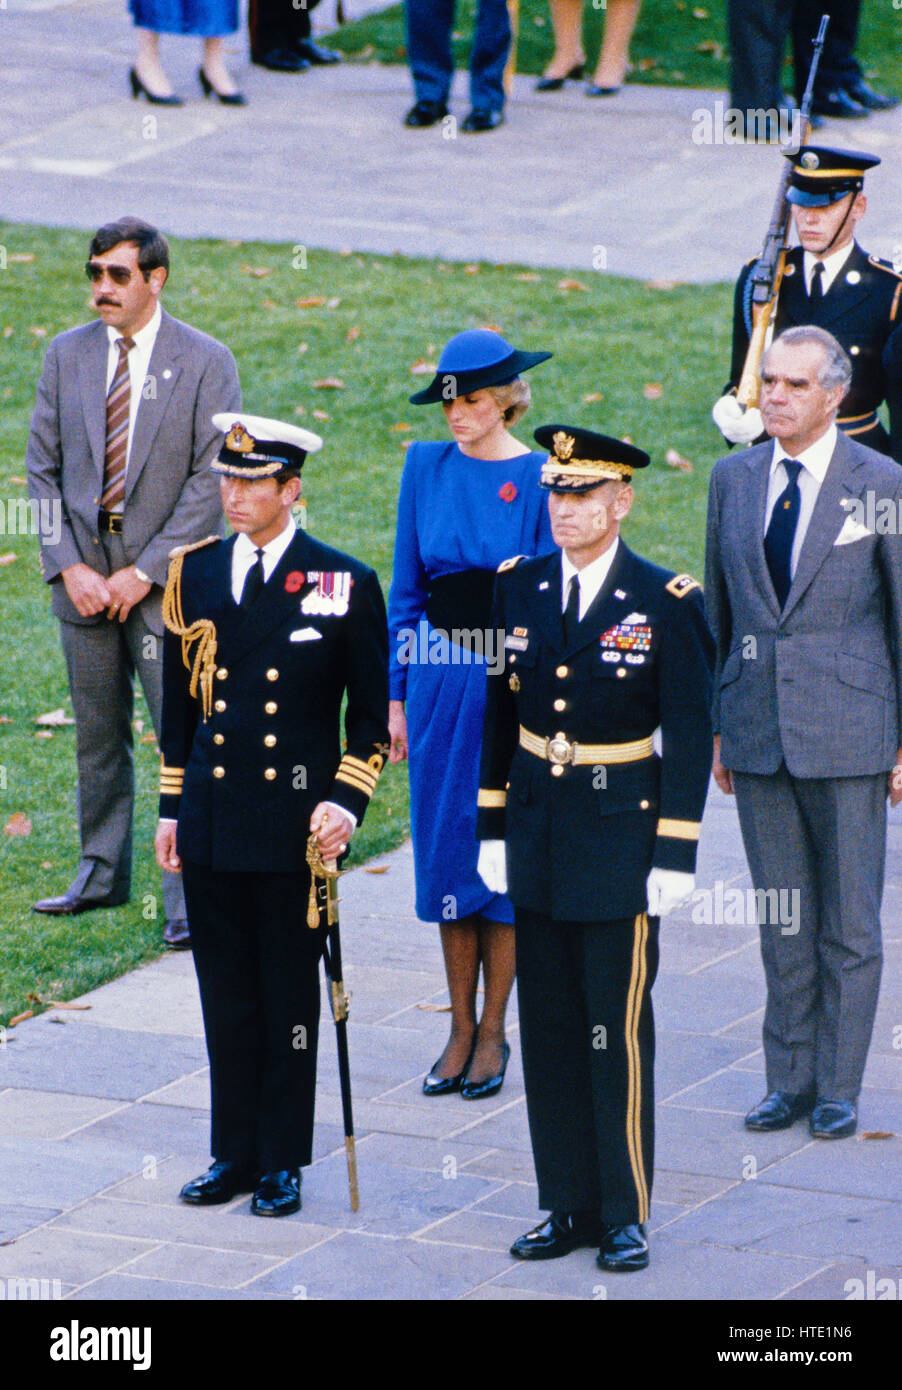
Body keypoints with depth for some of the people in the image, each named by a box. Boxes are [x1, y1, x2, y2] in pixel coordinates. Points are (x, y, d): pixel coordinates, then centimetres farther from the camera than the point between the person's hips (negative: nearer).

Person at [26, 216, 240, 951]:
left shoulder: (206, 362, -6)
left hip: (167, 581, -4)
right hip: (84, 574, 4)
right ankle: (103, 874, 25)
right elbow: (43, 468, 7)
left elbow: (211, 480, -9)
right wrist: (68, 566, -5)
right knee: (97, 733, 12)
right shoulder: (68, 355, 7)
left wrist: (144, 572, -13)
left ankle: (190, 895, -1)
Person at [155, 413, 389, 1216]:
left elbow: (371, 713, 0)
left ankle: (283, 1162, 14)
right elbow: (179, 700, 13)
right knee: (226, 994, 9)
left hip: (293, 824, -3)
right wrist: (172, 807, 11)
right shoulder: (194, 574, 6)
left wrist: (346, 801, -11)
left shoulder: (344, 584, -4)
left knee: (289, 994, 4)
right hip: (211, 822, 3)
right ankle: (235, 1153, 19)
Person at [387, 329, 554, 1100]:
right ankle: (461, 1028, 17)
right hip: (439, 681, 4)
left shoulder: (539, 478, -6)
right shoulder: (426, 466, 5)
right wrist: (397, 695, 5)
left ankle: (493, 1032, 12)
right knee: (443, 848, 7)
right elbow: (405, 587, 9)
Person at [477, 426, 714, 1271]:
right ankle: (568, 1207, 17)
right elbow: (500, 712, 12)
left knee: (619, 1033, -2)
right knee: (548, 1031, 9)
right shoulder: (519, 589, 5)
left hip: (621, 837, -5)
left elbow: (689, 738, -7)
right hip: (537, 838, 5)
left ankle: (625, 1216, 8)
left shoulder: (667, 602, -8)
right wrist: (491, 828, 9)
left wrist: (676, 856, -11)